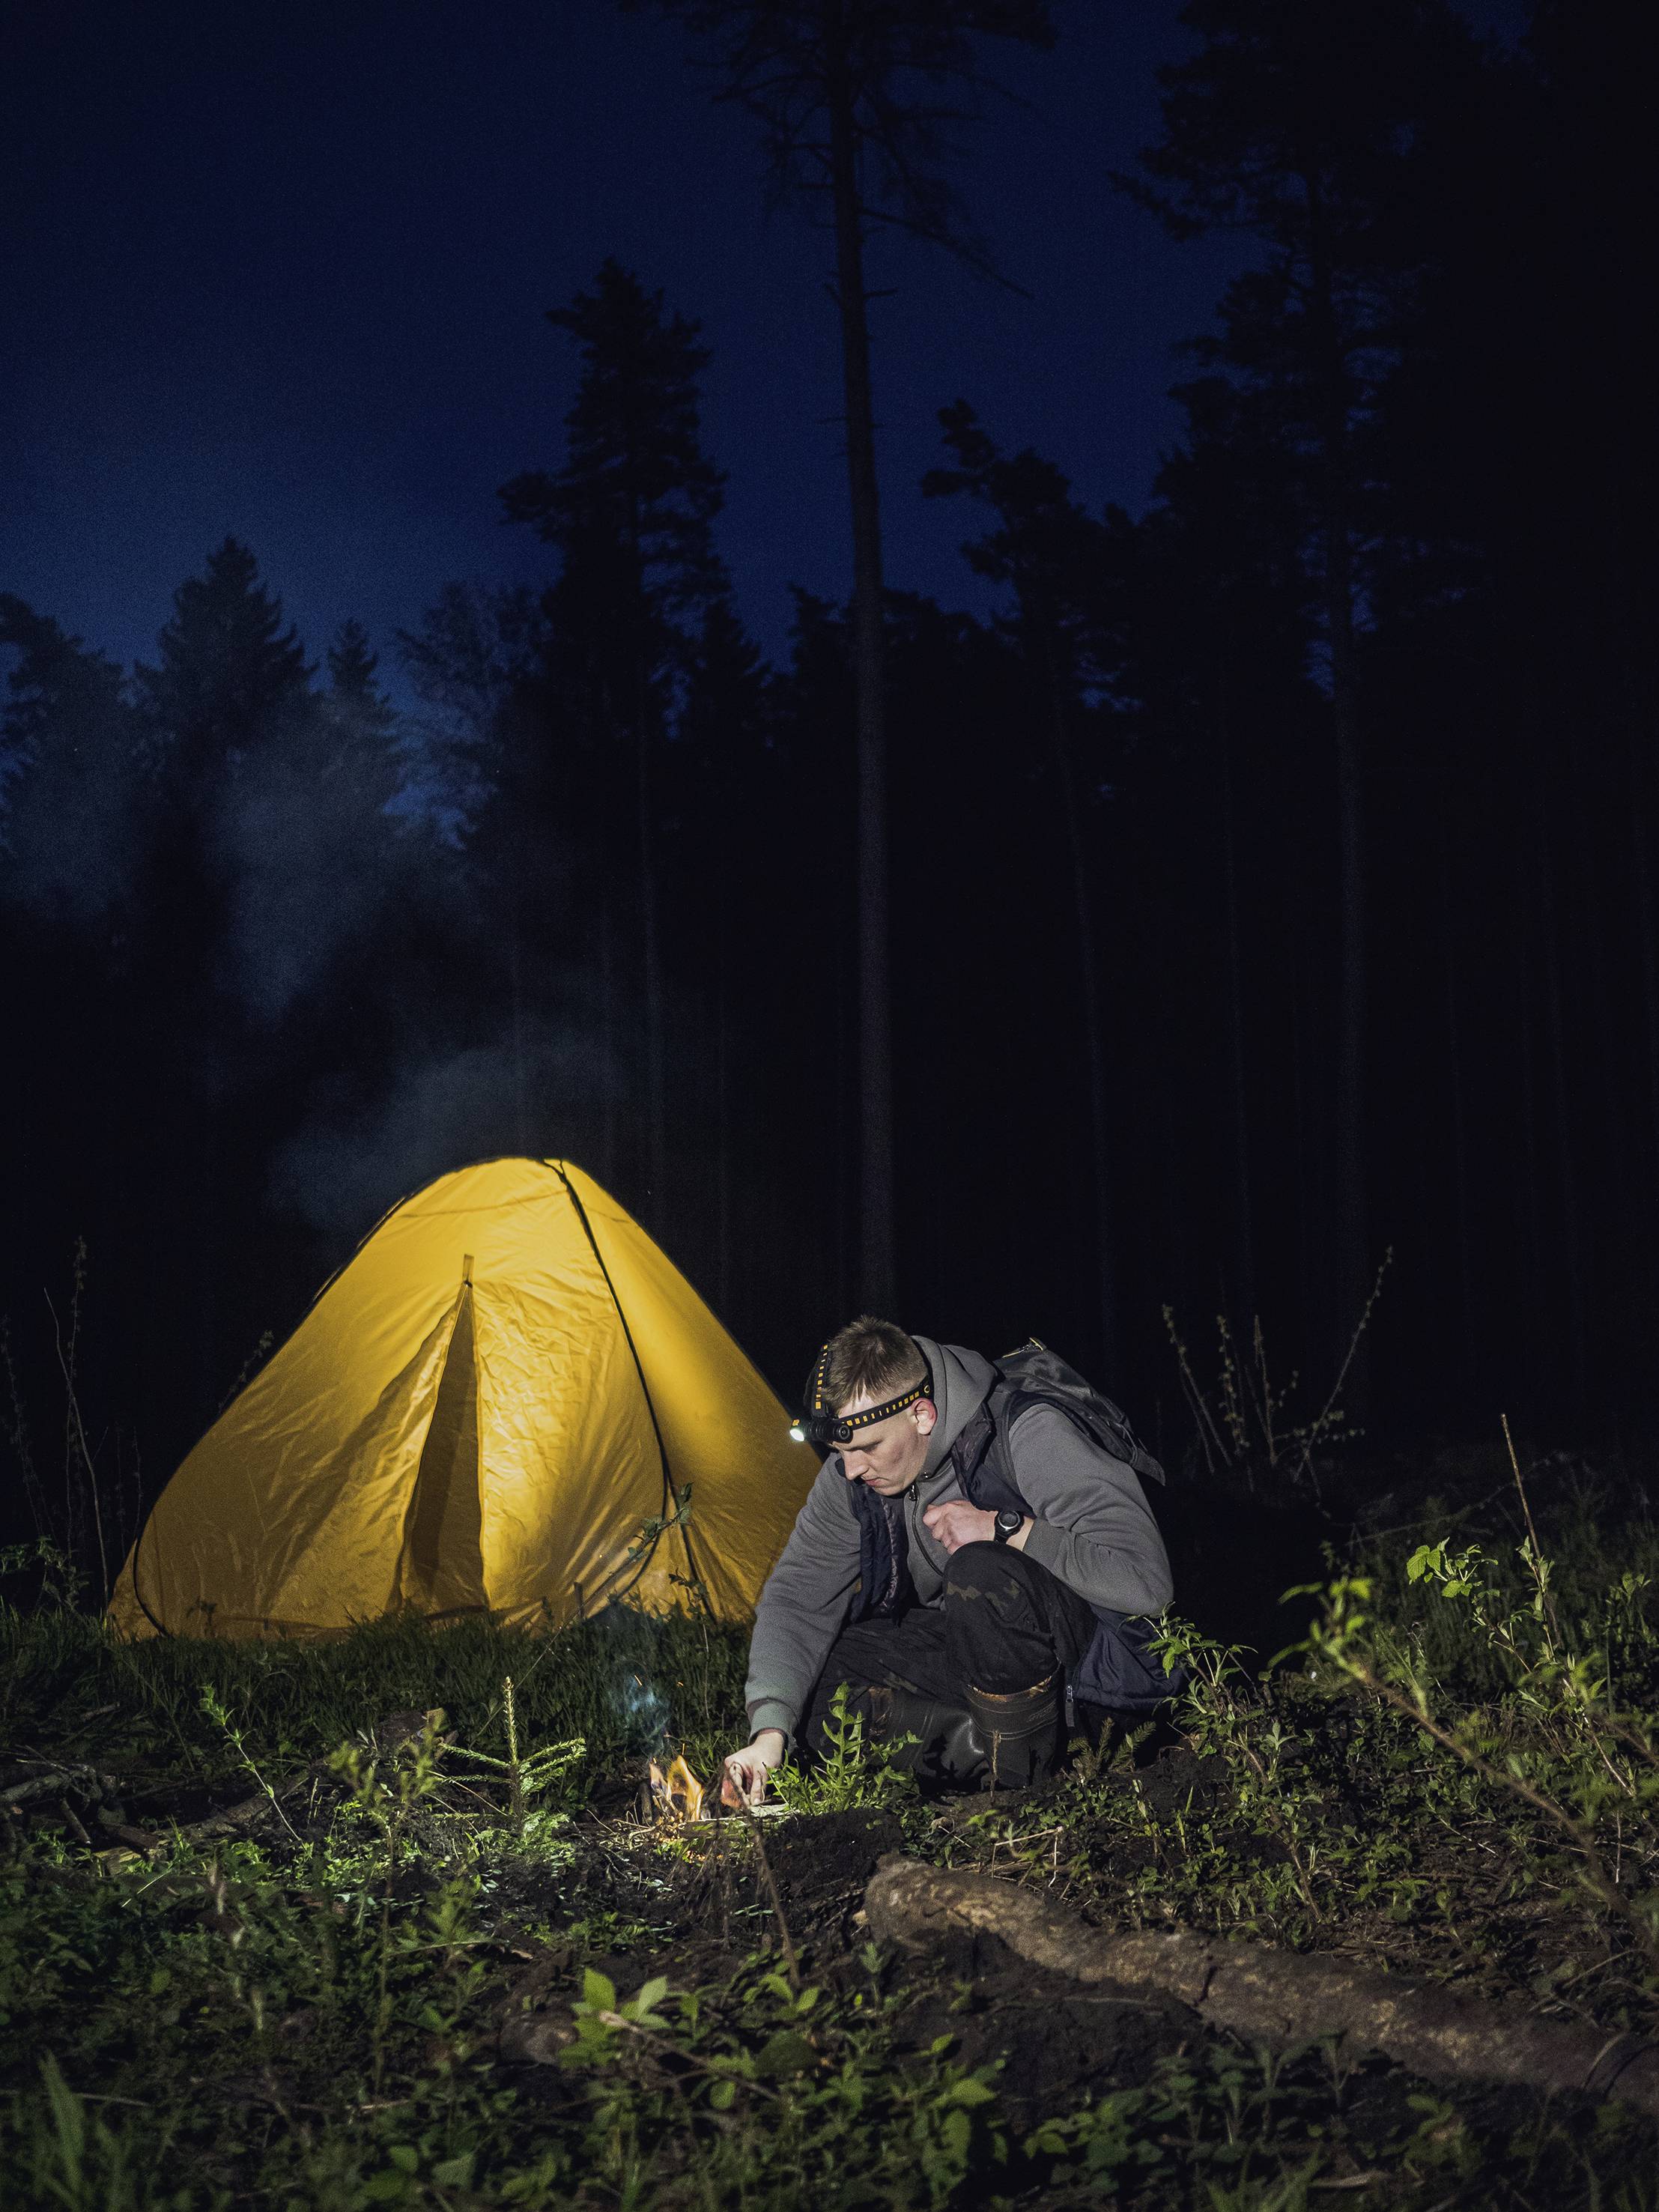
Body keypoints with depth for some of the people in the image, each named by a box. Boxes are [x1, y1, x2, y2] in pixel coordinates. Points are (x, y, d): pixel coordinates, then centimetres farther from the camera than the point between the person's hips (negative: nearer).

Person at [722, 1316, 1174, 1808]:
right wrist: (769, 1732, -20)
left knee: (981, 1572, -38)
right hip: (973, 1651, 7)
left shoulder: (1030, 1431, -27)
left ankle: (1023, 1771, -20)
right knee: (805, 1681, -10)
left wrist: (1004, 1527, -30)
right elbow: (797, 1597, -6)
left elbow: (1145, 1579, -31)